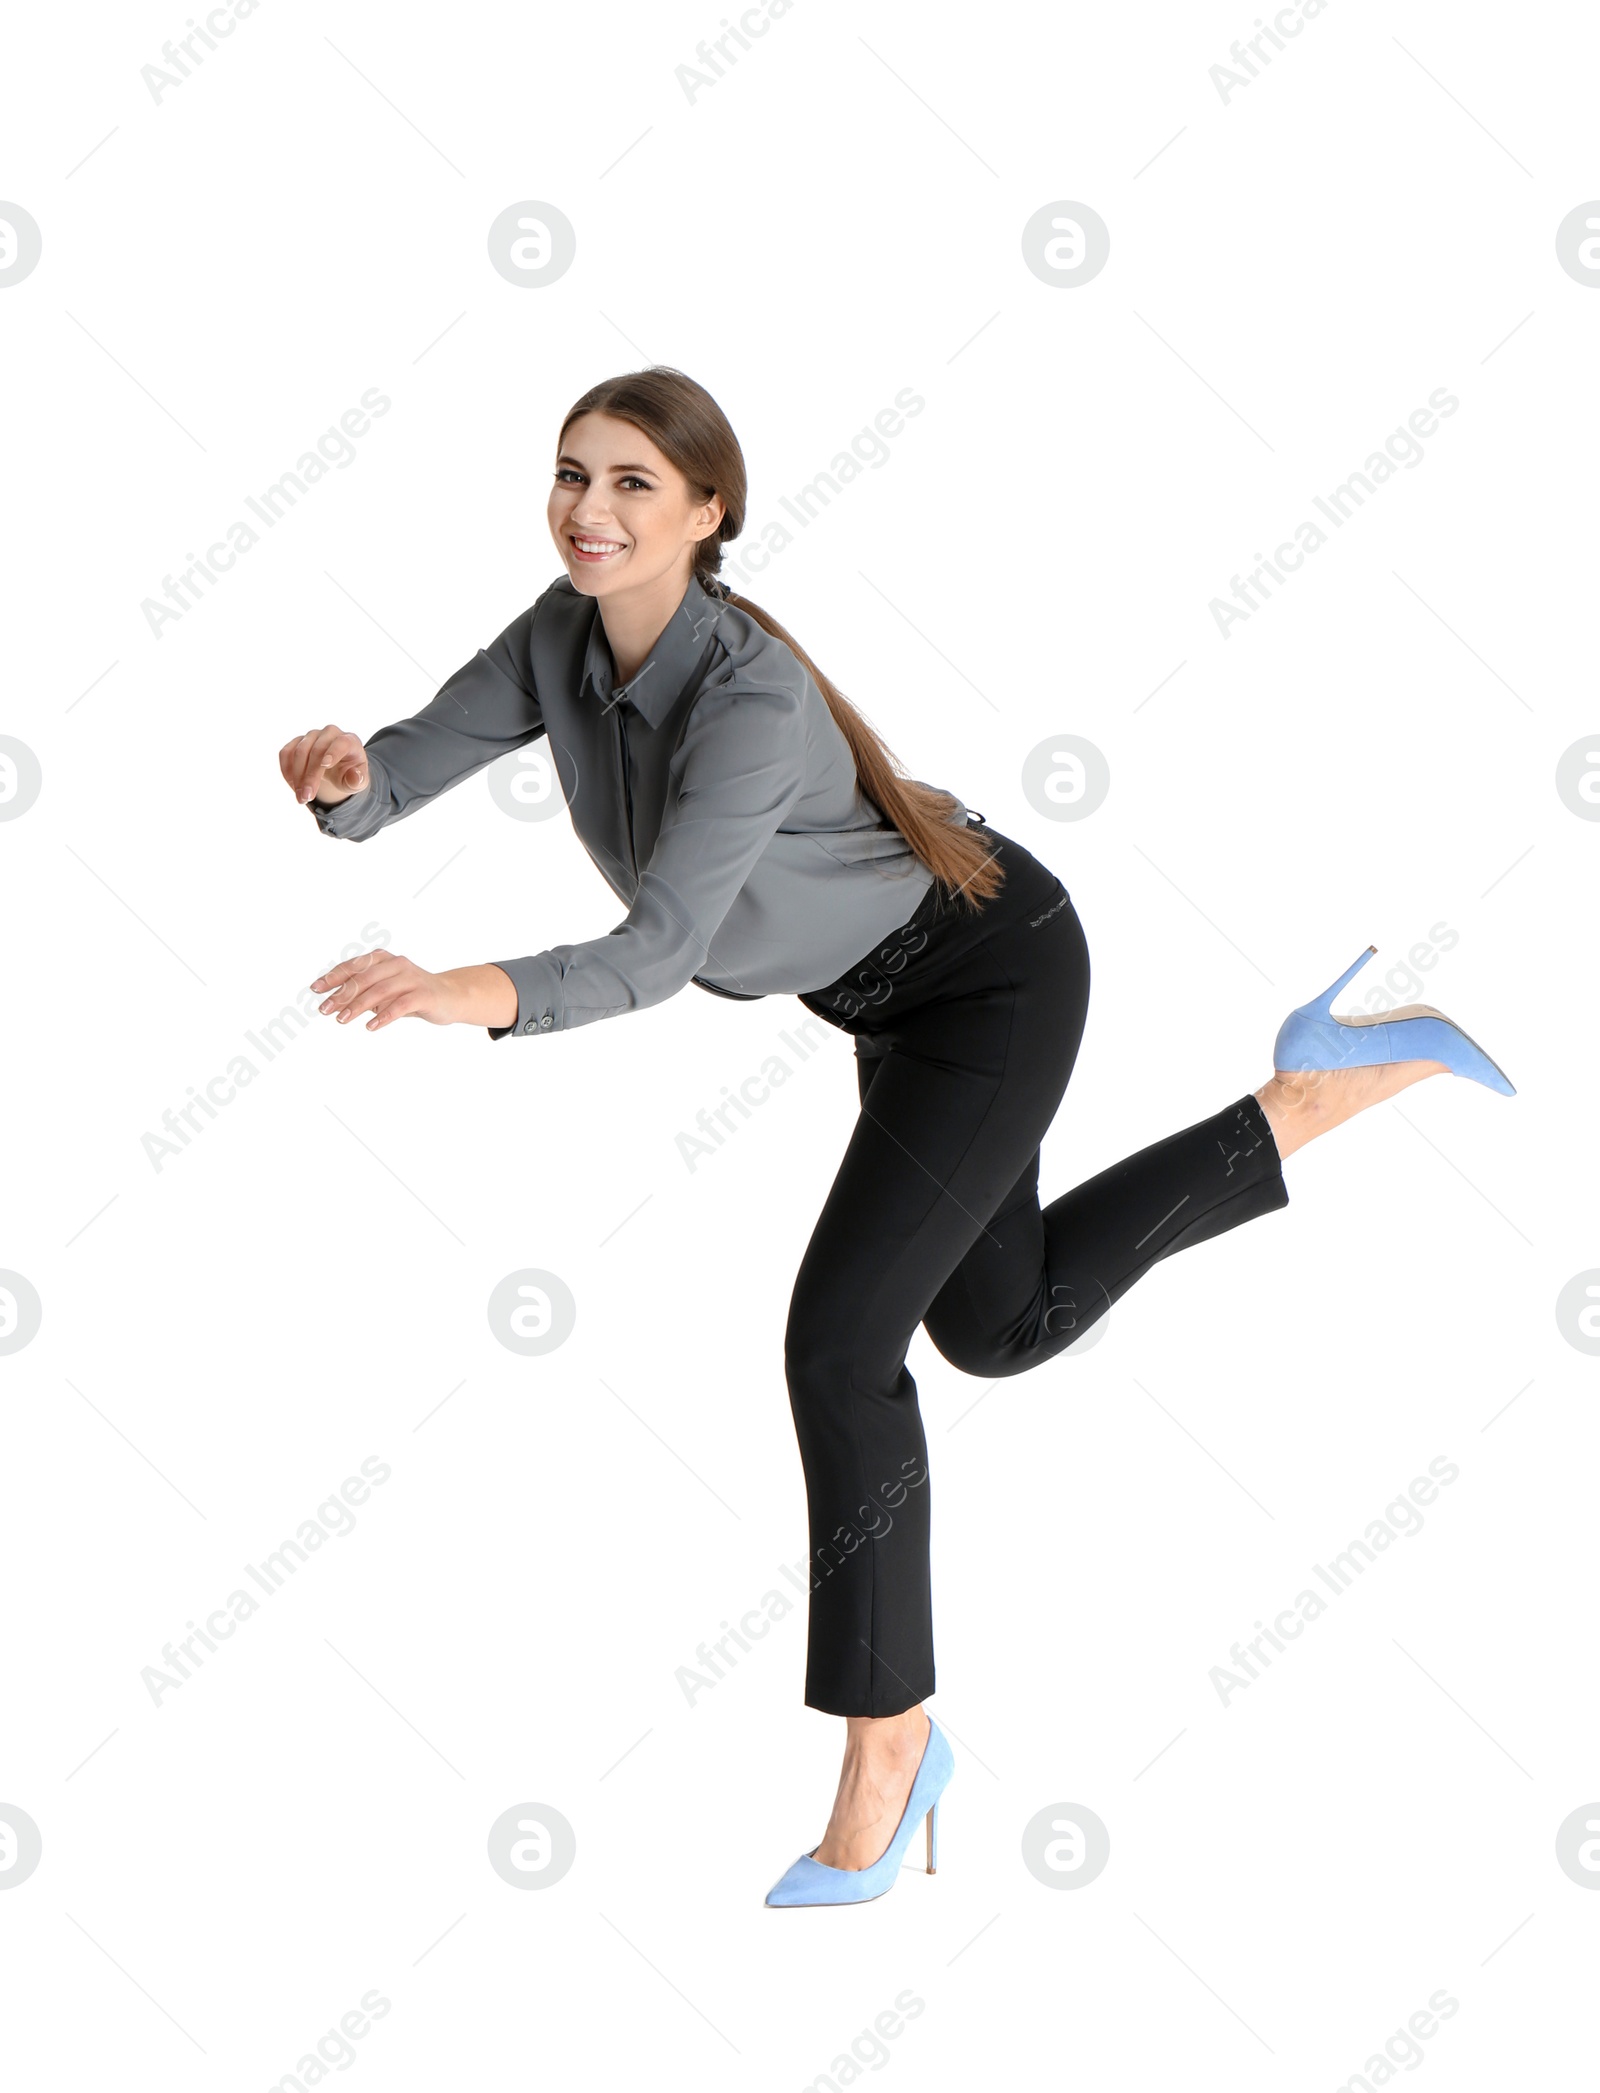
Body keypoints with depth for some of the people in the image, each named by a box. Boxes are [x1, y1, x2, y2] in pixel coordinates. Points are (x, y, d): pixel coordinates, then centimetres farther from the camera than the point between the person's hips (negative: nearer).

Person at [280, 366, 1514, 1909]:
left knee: (838, 1342, -14)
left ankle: (886, 1742, 2)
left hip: (992, 979, -9)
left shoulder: (752, 700, -36)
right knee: (1003, 1327, 20)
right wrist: (340, 775, -36)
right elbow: (405, 773, -12)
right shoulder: (562, 637, -13)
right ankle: (1325, 1089, 29)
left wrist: (483, 993, -62)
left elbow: (660, 950, -44)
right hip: (892, 989, 9)